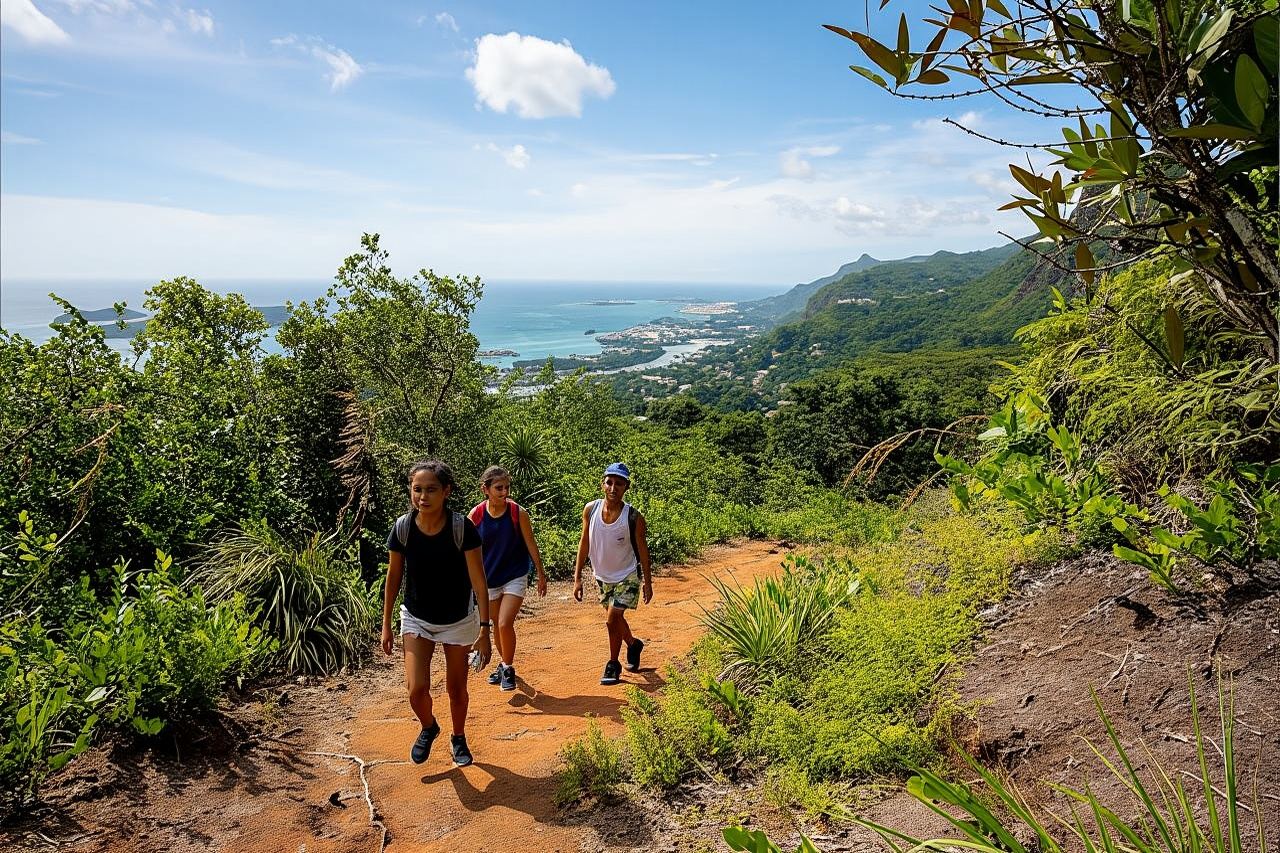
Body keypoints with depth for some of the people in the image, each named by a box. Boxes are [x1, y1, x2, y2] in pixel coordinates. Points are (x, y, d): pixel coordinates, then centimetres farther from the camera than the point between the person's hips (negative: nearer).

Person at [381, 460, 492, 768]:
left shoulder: (462, 528, -23)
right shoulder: (402, 528, -16)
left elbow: (479, 582, -18)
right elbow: (393, 577, -2)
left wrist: (484, 630, -20)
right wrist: (386, 624, 2)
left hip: (458, 621, -1)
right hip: (416, 619, 1)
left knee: (456, 688, 12)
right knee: (416, 689, -9)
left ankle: (458, 738, 42)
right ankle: (428, 728, 26)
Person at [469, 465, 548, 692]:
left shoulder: (518, 512, -15)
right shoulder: (476, 515, -11)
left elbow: (531, 544, -4)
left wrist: (541, 574, 2)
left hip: (515, 576, -2)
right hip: (489, 578, 3)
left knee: (505, 624, -13)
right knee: (497, 625, 16)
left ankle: (508, 668, 10)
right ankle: (503, 664, 39)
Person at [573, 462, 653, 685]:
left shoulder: (634, 517, -23)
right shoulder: (591, 509, -14)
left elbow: (642, 549, -9)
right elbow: (584, 543, -4)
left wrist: (647, 582, -3)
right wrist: (577, 577, -3)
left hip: (626, 577, -4)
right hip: (602, 576, 4)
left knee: (612, 620, -11)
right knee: (615, 618, 19)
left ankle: (613, 665, 13)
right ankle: (633, 644, 48)